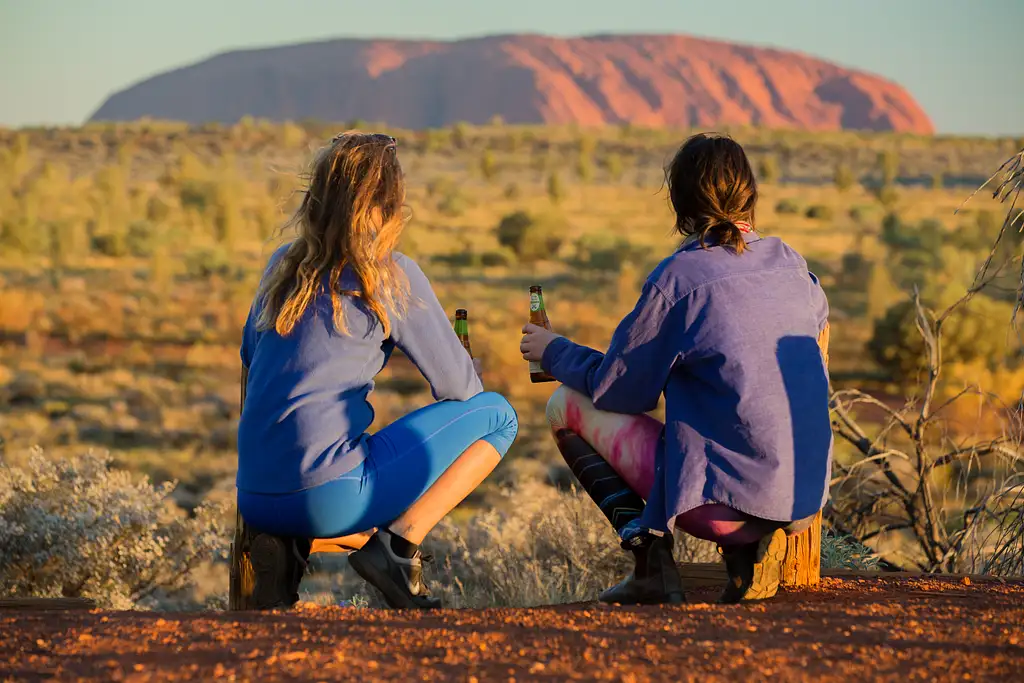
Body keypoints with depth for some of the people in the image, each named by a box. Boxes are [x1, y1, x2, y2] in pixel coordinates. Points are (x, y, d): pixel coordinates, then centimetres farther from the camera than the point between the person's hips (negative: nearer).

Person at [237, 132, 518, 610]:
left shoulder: (283, 265, 13)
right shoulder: (393, 276, -3)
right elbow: (460, 386, 3)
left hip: (254, 500, 6)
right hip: (328, 497, -6)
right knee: (496, 415, 7)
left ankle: (284, 545, 9)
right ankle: (398, 544, -7)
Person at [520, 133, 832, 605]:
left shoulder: (679, 277, -10)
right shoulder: (790, 263, 6)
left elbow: (618, 389, -1)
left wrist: (556, 352, 18)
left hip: (724, 496, -6)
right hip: (805, 498, 6)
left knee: (566, 406, 11)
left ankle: (651, 563, -4)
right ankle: (752, 543, 10)